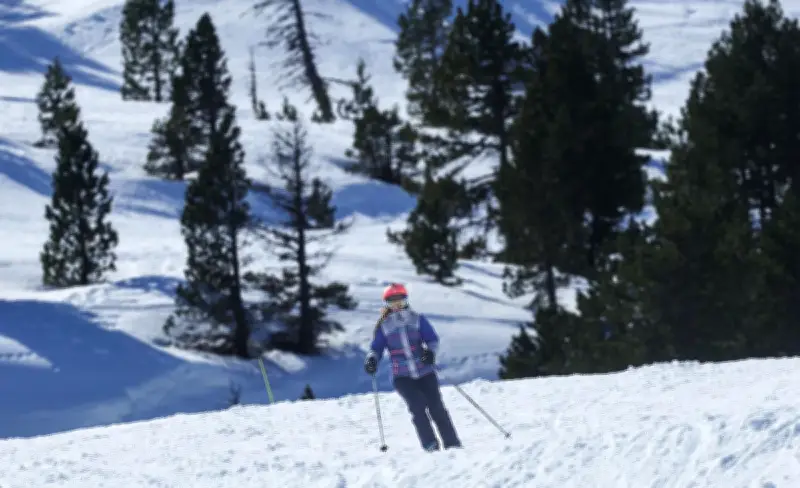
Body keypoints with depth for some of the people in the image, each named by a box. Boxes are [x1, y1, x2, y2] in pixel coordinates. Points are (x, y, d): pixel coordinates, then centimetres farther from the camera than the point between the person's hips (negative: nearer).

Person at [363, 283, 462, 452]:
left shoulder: (417, 319, 7)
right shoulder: (383, 326, 9)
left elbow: (432, 338, 3)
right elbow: (376, 347, 9)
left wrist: (430, 350, -18)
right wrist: (371, 359, -13)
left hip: (425, 372, 0)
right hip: (402, 377, 0)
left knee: (436, 407, -6)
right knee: (417, 406, -20)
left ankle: (452, 444, 2)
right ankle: (430, 445, -17)